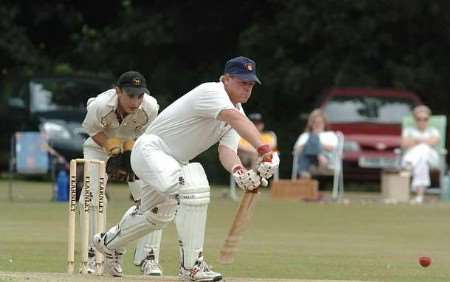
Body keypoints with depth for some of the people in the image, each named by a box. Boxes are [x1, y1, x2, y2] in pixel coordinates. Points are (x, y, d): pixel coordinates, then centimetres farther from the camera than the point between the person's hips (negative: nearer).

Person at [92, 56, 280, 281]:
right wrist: (263, 150, -55)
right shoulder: (211, 92, -22)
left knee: (159, 216, 26)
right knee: (194, 187, -32)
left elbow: (226, 150, -10)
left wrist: (239, 172, -33)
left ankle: (109, 242, 53)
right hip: (151, 150, -10)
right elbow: (236, 119, -42)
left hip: (174, 162, 10)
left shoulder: (236, 110, 4)